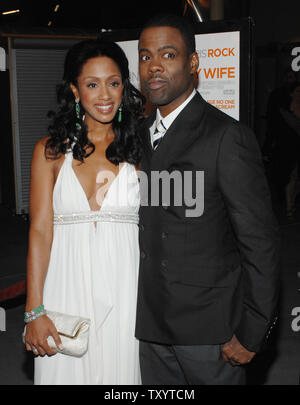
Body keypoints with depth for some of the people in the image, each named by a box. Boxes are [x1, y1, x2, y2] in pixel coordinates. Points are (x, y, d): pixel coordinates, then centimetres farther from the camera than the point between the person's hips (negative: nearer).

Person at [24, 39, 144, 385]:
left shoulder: (138, 149, 4)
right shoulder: (50, 151, 2)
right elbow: (40, 230, -3)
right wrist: (34, 311, -8)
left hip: (125, 288, 1)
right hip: (67, 287, 0)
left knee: (121, 369, 9)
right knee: (67, 370, 9)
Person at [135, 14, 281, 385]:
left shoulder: (227, 136, -14)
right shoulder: (141, 136, 8)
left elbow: (260, 241, -14)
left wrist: (251, 333, -13)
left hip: (208, 328, -6)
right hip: (153, 326, 6)